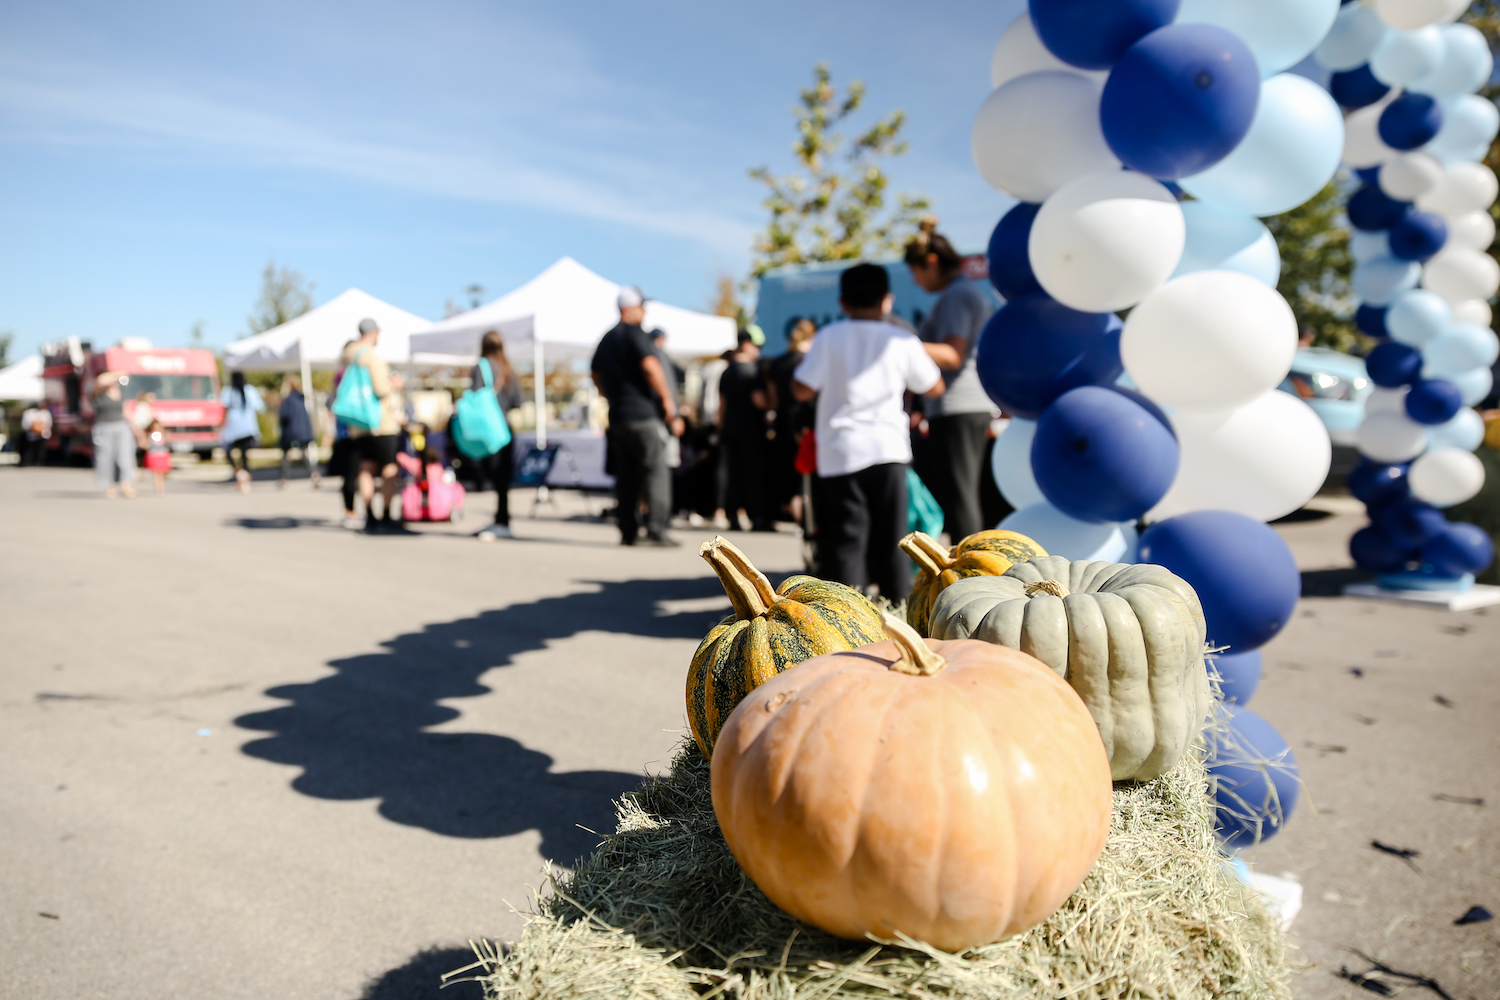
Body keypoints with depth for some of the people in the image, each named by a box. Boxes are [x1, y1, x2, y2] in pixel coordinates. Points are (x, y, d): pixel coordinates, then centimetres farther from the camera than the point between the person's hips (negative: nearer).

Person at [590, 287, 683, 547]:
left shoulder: (607, 339, 18)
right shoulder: (635, 335, -8)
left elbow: (596, 374, 27)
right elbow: (649, 365, -22)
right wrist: (667, 399, -17)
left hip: (618, 417, 8)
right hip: (643, 414, -8)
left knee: (626, 475, 9)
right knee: (656, 470, -7)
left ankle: (628, 532, 10)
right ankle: (656, 530, -13)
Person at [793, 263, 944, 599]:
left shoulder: (829, 337, -2)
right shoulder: (902, 341, 2)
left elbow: (801, 390, -5)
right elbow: (935, 388, 12)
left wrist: (802, 362, 14)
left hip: (841, 452, -2)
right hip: (889, 448, 2)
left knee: (844, 539, 1)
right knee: (891, 537, 13)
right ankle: (899, 605, 20)